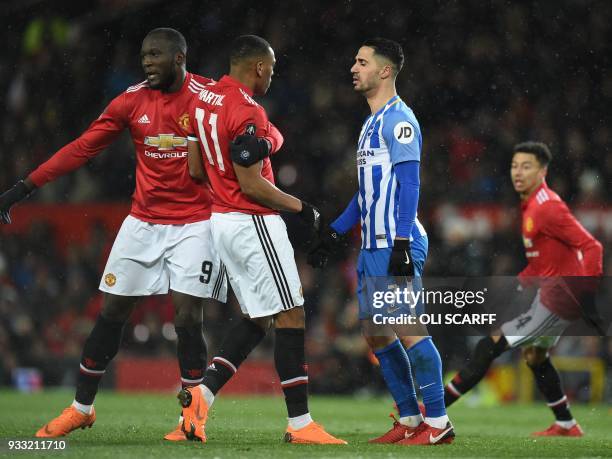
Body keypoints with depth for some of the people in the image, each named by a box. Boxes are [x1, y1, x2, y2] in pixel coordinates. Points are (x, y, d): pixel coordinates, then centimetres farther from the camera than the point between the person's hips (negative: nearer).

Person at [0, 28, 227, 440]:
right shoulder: (132, 101, 0)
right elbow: (82, 148, 1)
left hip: (194, 224, -3)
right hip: (144, 221, 4)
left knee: (188, 317, -10)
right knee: (111, 312, 5)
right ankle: (81, 408, 18)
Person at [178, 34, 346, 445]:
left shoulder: (203, 100, 9)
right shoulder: (247, 114, -19)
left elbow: (195, 169, 14)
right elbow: (252, 185, -19)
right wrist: (299, 207, -7)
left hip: (221, 221, 9)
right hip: (253, 222, -9)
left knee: (258, 319, 15)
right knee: (291, 318, -4)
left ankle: (202, 394, 2)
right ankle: (300, 424, -3)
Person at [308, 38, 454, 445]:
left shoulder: (398, 119, -10)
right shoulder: (372, 123, 20)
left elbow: (409, 184, -17)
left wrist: (401, 244, -24)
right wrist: (333, 235, 25)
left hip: (396, 246, -10)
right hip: (373, 247, 10)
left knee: (408, 331, -11)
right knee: (376, 333, 9)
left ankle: (438, 423, -6)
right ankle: (410, 420, 14)